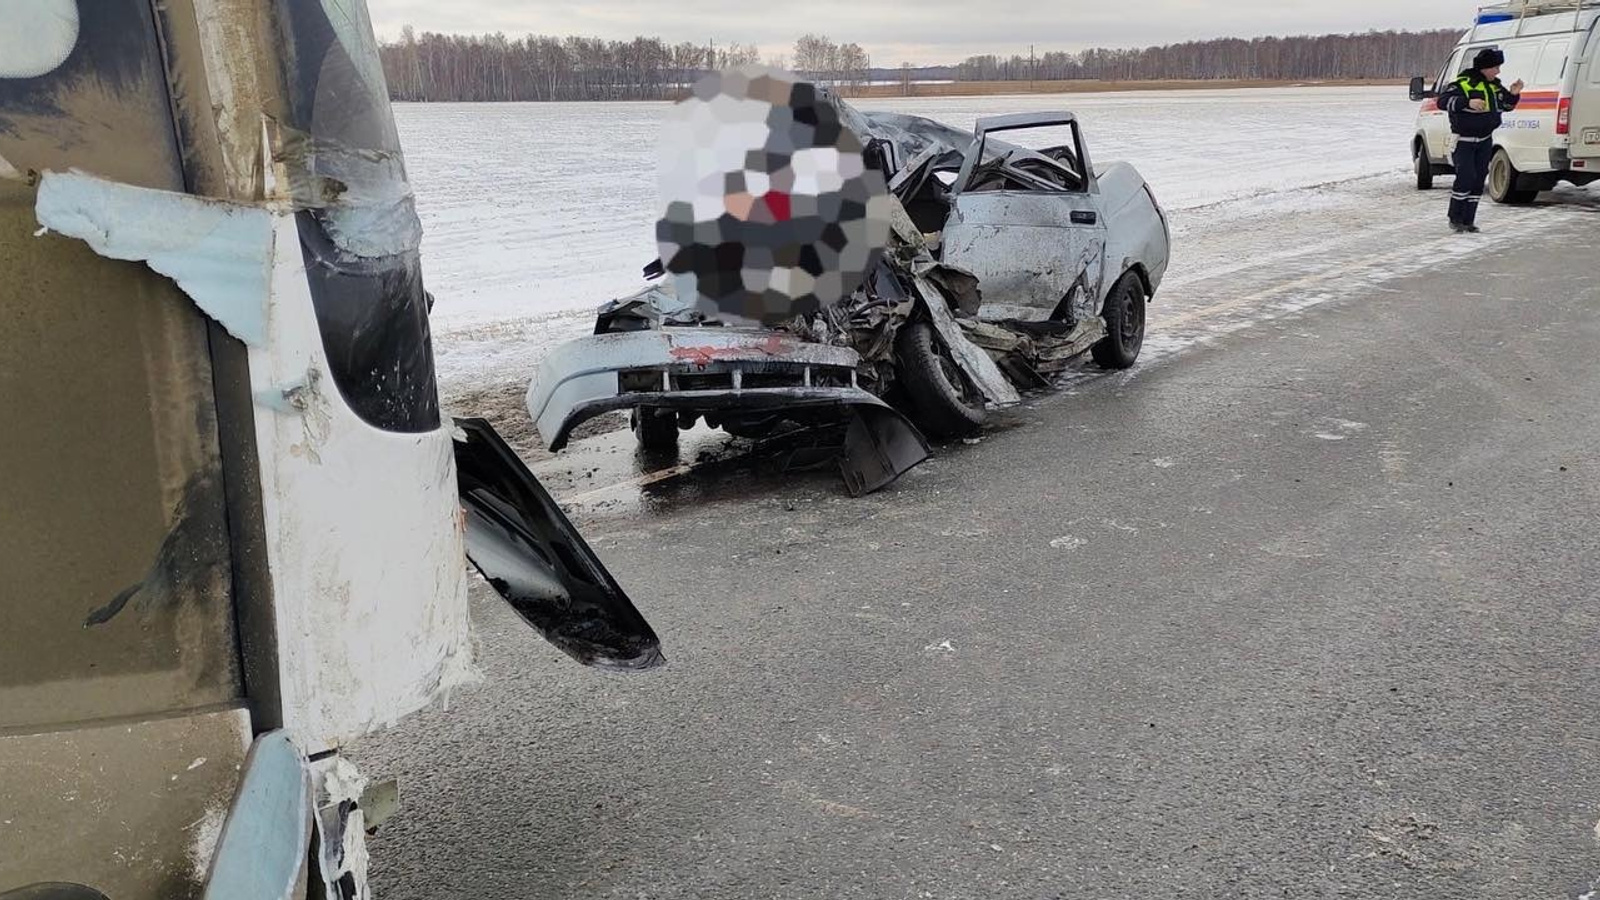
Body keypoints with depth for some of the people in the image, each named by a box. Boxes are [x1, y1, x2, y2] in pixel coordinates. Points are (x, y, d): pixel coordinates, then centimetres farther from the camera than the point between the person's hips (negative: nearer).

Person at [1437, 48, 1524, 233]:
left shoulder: (1495, 86, 9)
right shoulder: (1464, 84, -14)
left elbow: (1506, 105, 21)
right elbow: (1443, 101, -26)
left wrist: (1513, 95, -1)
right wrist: (1468, 102, -39)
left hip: (1485, 141, 7)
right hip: (1463, 141, -7)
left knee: (1479, 180, 6)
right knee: (1466, 178, -16)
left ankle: (1468, 221, 13)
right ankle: (1455, 220, -4)